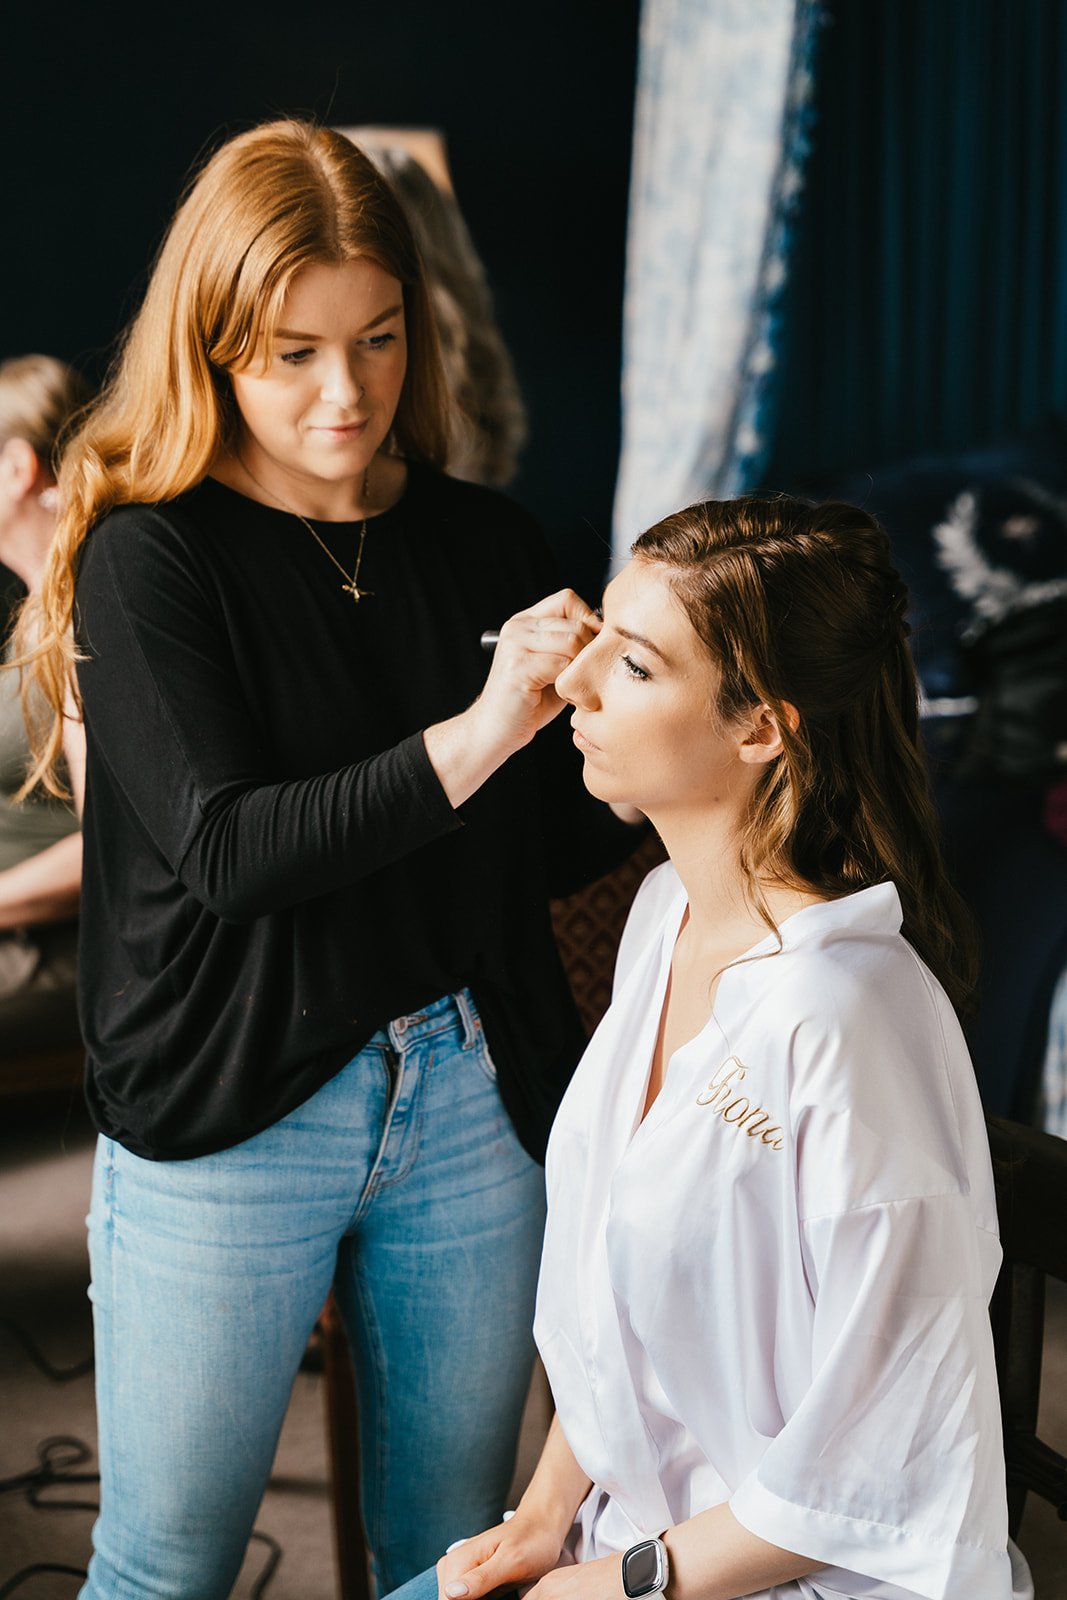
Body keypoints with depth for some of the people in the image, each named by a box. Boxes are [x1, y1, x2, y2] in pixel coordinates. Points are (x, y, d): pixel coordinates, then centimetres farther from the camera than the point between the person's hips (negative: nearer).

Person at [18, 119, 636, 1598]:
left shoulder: (484, 543, 4)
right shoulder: (151, 554, -8)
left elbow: (544, 845, 10)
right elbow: (226, 849, -18)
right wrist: (470, 739, -26)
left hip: (474, 1098, 4)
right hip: (232, 1115, -3)